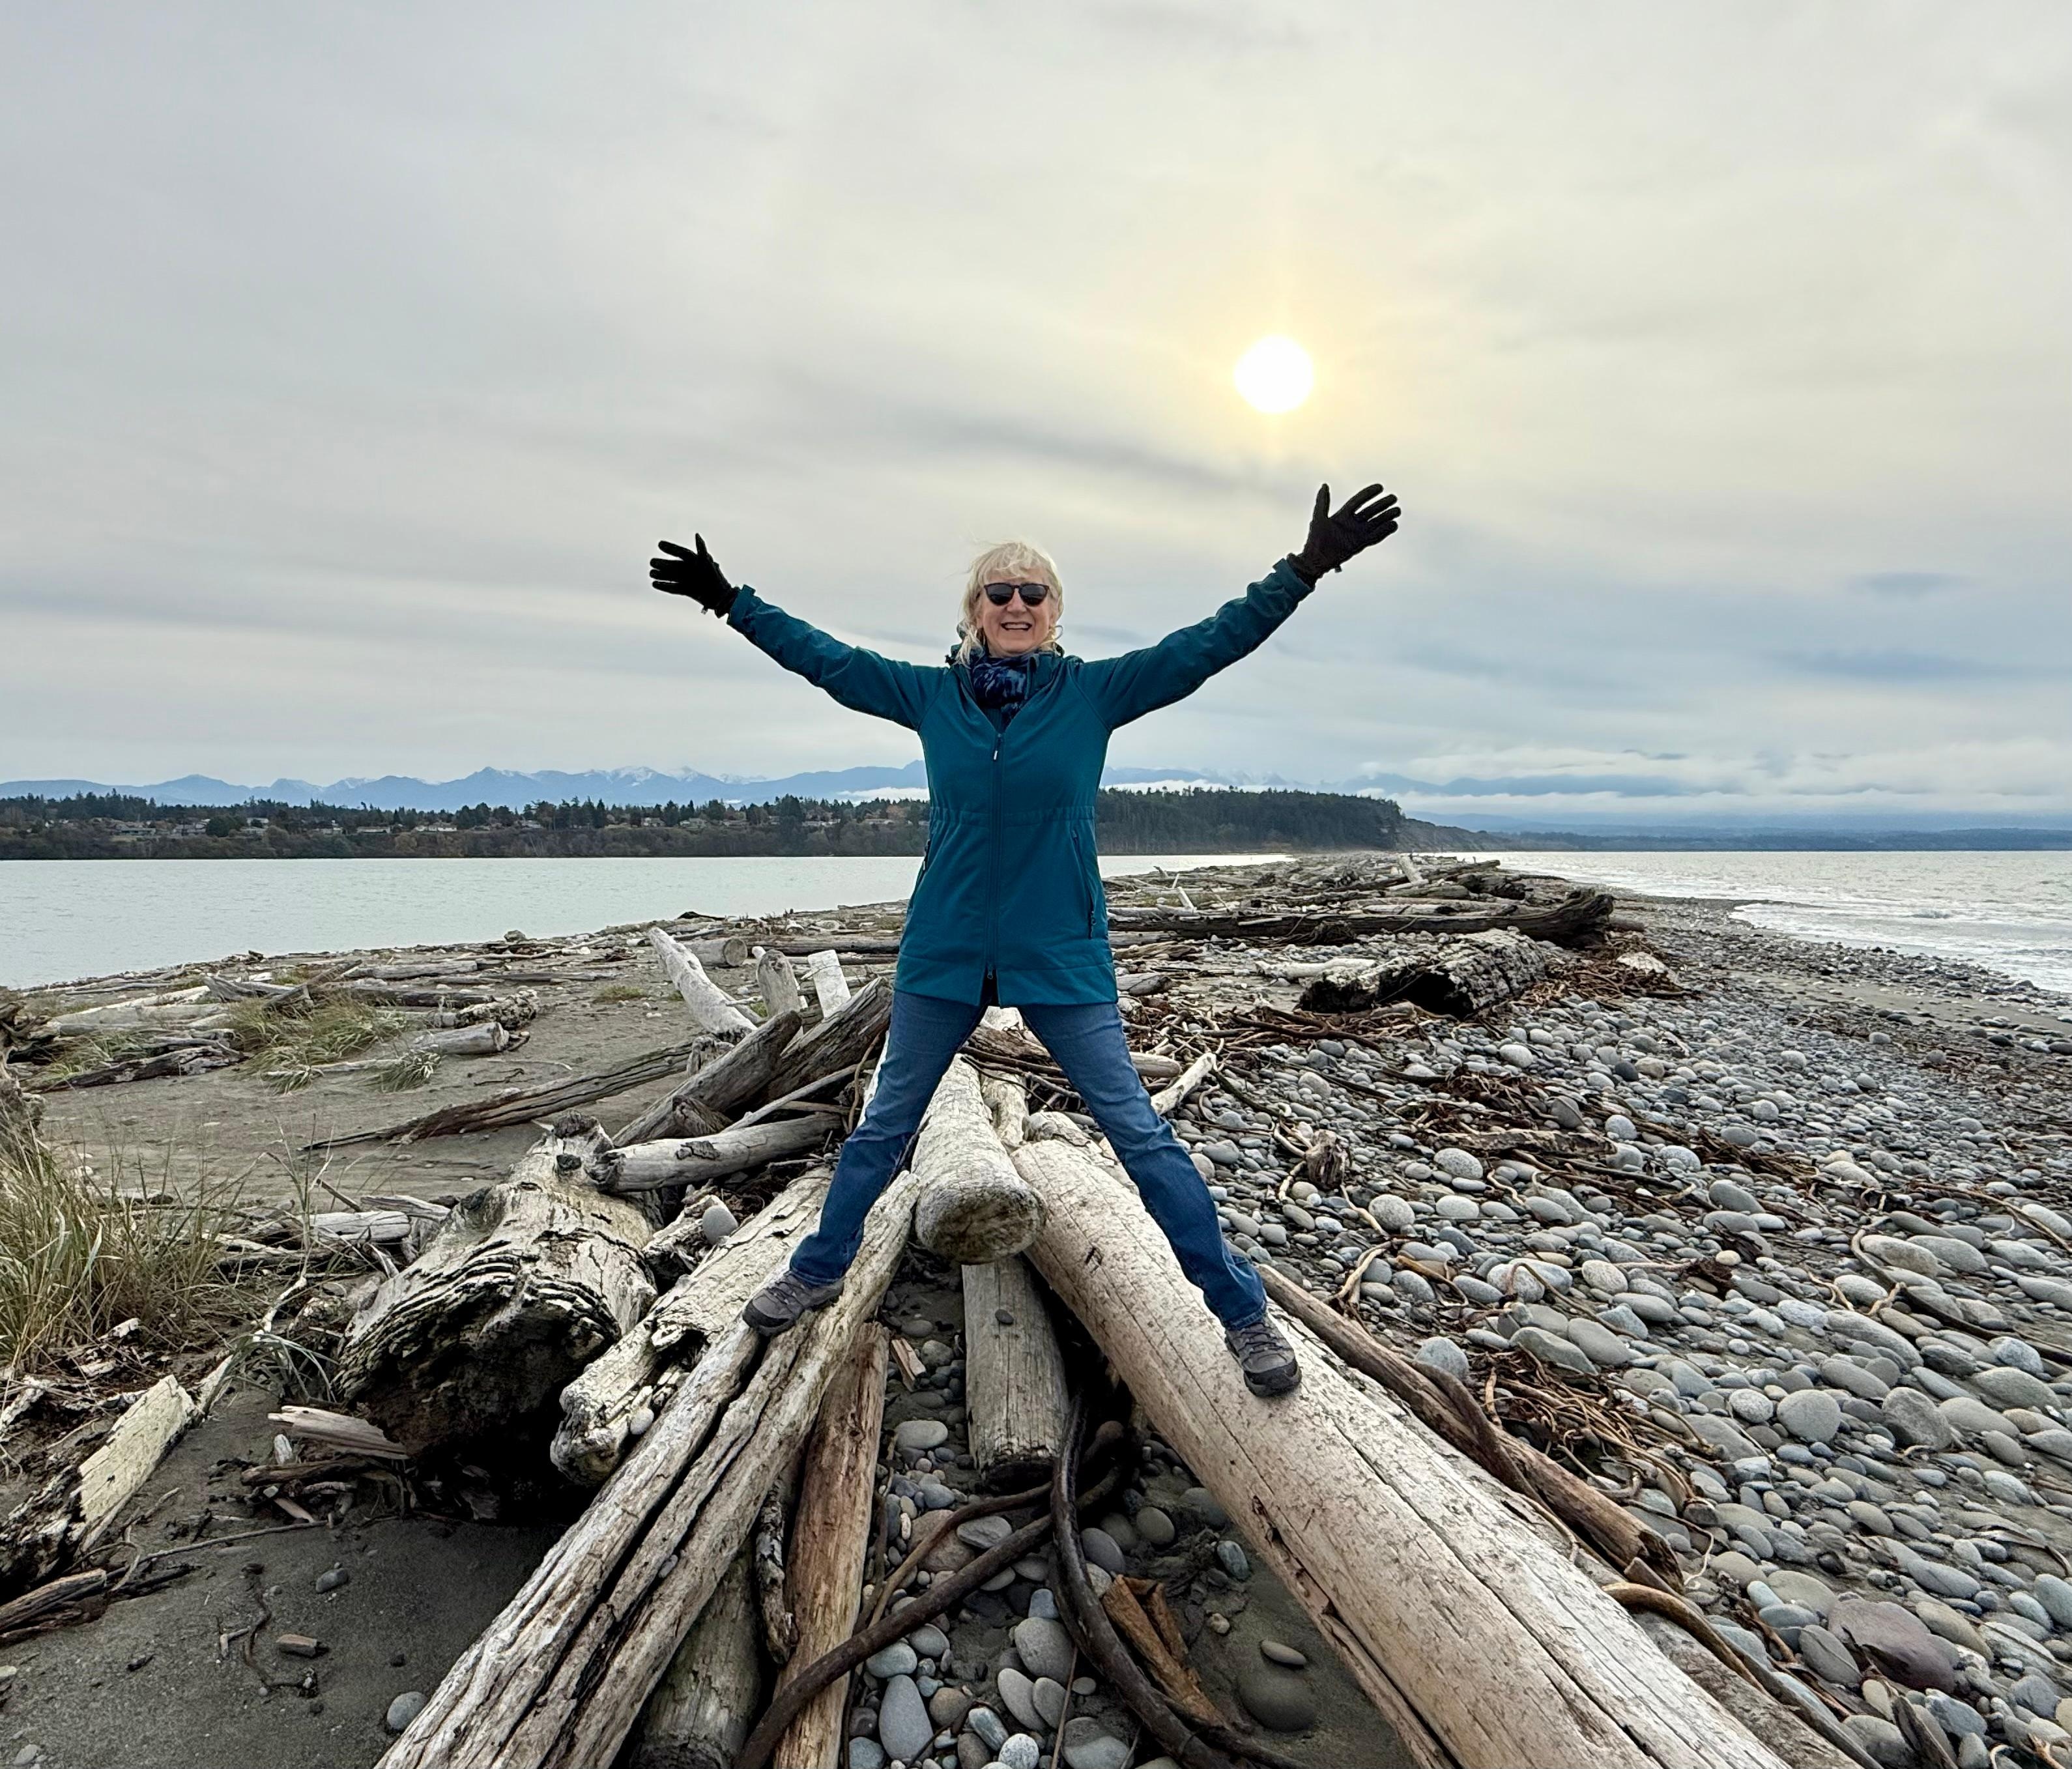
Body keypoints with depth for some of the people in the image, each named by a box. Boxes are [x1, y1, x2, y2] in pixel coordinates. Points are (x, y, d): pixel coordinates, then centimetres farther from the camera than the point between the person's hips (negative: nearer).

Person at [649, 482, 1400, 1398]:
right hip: (944, 953, 2)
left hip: (1062, 959, -2)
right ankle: (816, 1273, 39)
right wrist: (731, 601, 14)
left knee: (1141, 1133, 1)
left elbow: (1207, 644, -4)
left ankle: (1242, 1313, 15)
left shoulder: (1094, 692, -3)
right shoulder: (932, 694, 2)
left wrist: (1303, 572, -9)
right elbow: (826, 658, 11)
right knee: (883, 1126, 17)